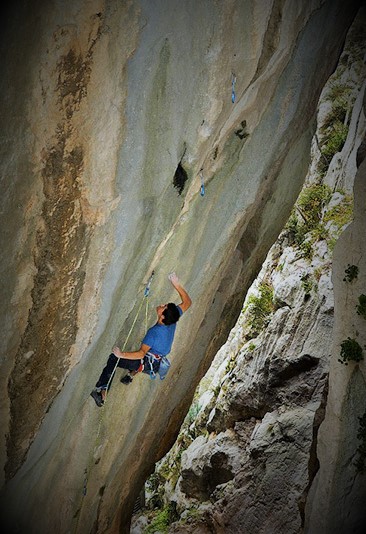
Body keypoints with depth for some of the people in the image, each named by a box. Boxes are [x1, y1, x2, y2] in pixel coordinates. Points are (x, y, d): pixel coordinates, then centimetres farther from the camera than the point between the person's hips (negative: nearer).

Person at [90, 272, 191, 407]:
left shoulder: (154, 332, -30)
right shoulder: (173, 321, -12)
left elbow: (141, 353, -35)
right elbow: (187, 302, -1)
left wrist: (122, 354, -35)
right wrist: (177, 285, -6)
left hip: (147, 364, -8)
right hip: (157, 364, 8)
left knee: (113, 359, -7)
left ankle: (102, 390, -14)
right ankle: (131, 374, 32)